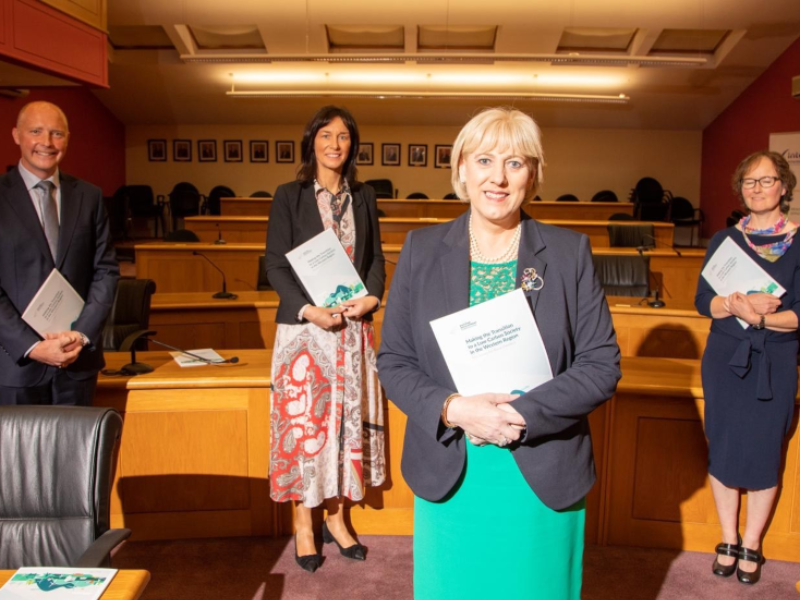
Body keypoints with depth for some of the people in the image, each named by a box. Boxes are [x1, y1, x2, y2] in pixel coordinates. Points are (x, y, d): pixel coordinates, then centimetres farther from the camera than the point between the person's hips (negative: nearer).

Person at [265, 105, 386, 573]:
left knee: (348, 419, 8)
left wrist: (371, 297, -8)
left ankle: (337, 516, 23)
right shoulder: (289, 196, 1)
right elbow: (276, 265, -4)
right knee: (304, 421, 2)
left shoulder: (364, 197, 11)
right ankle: (304, 523, 16)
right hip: (305, 326, -3)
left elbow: (376, 258, 11)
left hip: (354, 328, 3)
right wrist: (309, 309, -18)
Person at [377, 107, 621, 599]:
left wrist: (522, 414, -18)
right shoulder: (422, 250, 0)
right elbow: (393, 360, 1)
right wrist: (452, 408, -17)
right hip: (448, 475, 1)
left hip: (543, 478, 0)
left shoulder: (570, 252, -3)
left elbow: (602, 364, -5)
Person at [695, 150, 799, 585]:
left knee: (765, 451, 3)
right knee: (722, 447, 6)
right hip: (725, 358, 2)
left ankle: (751, 545, 21)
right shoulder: (724, 240, 5)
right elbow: (704, 300, -2)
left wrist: (763, 317, -23)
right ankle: (728, 540, 22)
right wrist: (737, 305, -21)